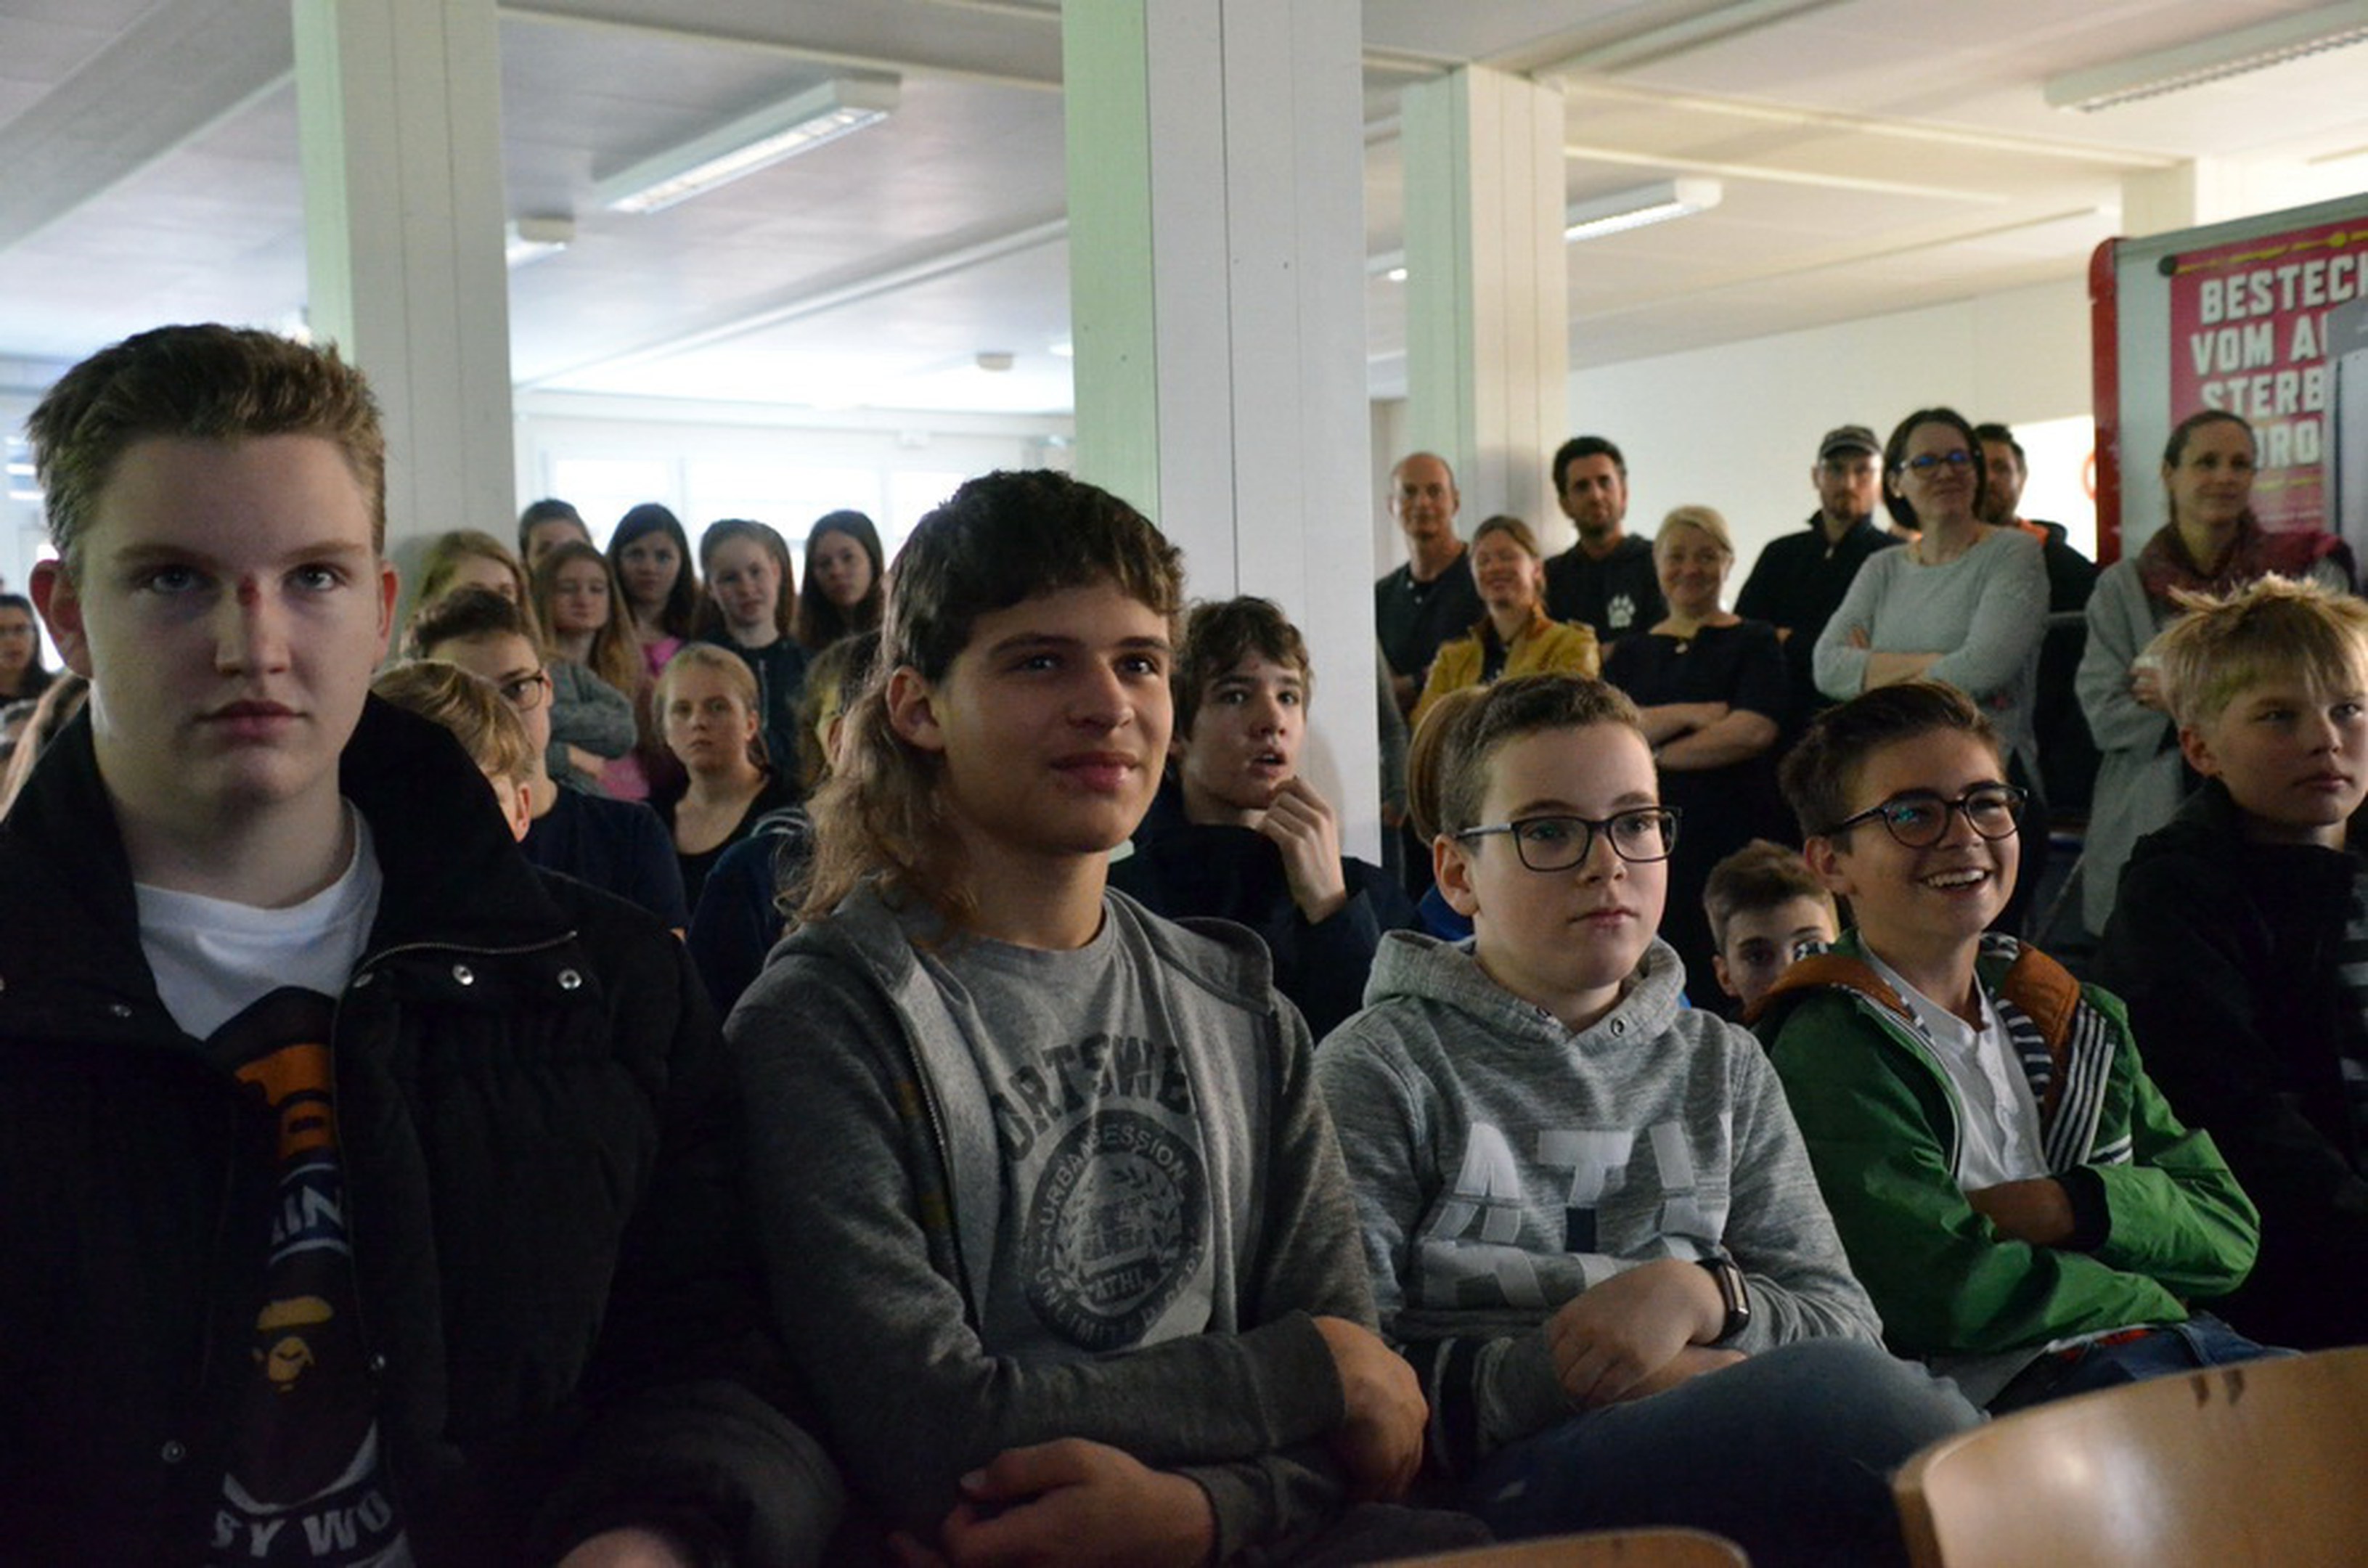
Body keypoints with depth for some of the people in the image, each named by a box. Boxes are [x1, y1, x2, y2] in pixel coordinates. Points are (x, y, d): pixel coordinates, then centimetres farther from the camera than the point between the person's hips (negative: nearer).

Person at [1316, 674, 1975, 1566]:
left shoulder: (1722, 1068, 22)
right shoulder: (1382, 1065, 6)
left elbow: (1845, 1319, 12)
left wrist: (1701, 1293, -9)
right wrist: (1568, 1377, -16)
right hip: (1507, 1477, -5)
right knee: (1842, 1393, -33)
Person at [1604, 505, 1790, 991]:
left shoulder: (1754, 642, 7)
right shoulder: (1631, 653, 18)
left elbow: (1753, 732, -8)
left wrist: (1656, 755, -2)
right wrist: (1687, 714, -9)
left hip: (1734, 840, -3)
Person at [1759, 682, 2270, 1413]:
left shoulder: (2065, 1018, 19)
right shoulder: (1829, 1049, -5)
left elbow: (2228, 1229, 14)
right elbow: (1946, 1293, -16)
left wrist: (2071, 1206, -6)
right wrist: (2148, 1297, -1)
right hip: (2002, 1388, -8)